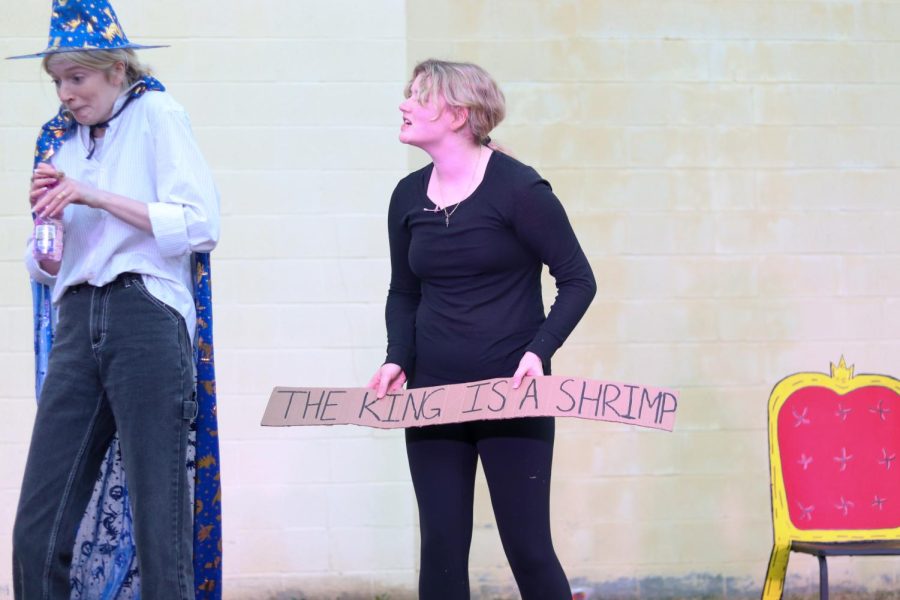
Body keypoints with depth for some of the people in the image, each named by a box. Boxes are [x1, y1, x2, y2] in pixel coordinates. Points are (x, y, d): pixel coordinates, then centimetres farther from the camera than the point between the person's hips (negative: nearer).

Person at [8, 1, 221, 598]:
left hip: (146, 317, -5)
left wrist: (94, 196, -12)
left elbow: (198, 225, -8)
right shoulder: (62, 138, 20)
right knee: (37, 530, -2)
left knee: (159, 521, -5)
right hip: (78, 324, 6)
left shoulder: (157, 114, 4)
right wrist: (46, 222, 0)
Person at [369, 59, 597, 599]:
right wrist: (399, 359, 0)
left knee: (528, 545, -2)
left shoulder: (518, 188, -10)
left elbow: (577, 280, -6)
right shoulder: (409, 196, 6)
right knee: (441, 546, 4)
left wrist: (539, 349, -18)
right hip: (432, 398, 5)